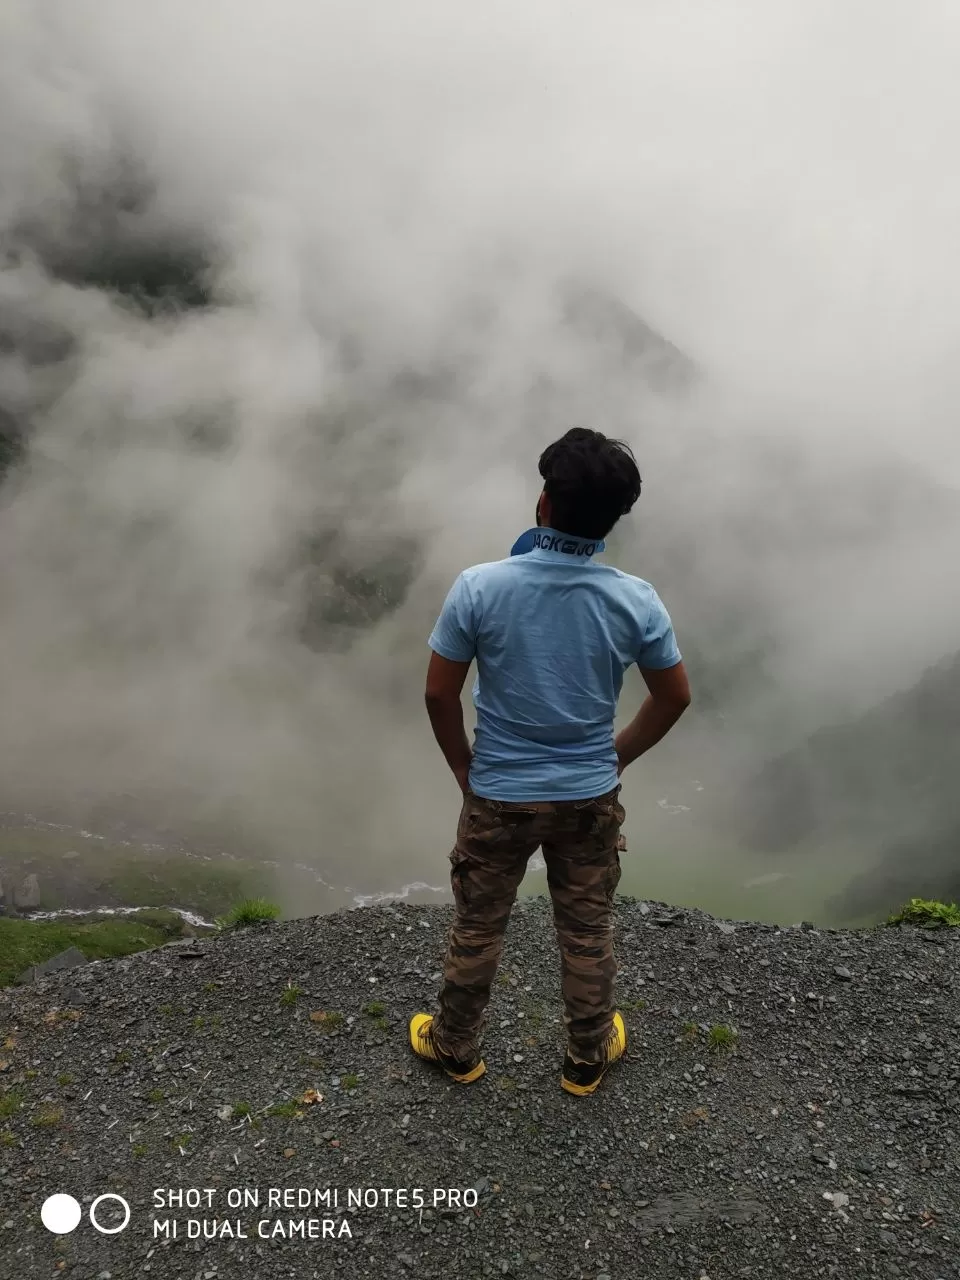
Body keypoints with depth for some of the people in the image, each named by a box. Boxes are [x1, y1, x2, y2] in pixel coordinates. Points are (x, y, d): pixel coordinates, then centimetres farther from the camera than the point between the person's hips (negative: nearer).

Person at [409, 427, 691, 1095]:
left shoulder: (479, 587, -19)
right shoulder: (637, 600, -14)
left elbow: (439, 695, -12)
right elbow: (675, 697, -2)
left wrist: (464, 768, 5)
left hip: (498, 796, -1)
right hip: (590, 797, 1)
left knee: (477, 929, 20)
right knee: (589, 932, 21)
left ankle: (456, 1048, 42)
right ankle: (588, 1057, 42)